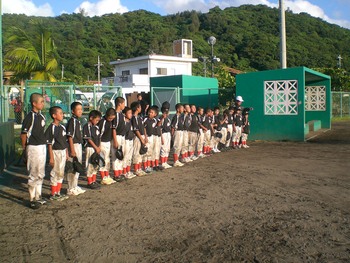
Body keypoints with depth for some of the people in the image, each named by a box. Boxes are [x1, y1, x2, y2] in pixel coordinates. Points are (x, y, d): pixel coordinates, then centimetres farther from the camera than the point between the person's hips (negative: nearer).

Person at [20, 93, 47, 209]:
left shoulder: (41, 116, 10)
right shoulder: (30, 117, -15)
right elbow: (23, 134, -13)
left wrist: (44, 145, 13)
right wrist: (24, 148, -7)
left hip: (42, 147, 8)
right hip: (33, 147, -8)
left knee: (41, 174, 15)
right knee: (34, 174, 0)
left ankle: (38, 196, 28)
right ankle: (32, 199, 10)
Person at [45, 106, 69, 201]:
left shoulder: (62, 127, 10)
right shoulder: (51, 128, -13)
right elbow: (49, 144, -15)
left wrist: (67, 153, 15)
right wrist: (51, 157, -17)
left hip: (63, 152, 8)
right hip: (56, 152, -8)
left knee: (61, 173, 13)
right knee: (55, 173, 0)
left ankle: (58, 192, 24)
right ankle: (53, 194, 10)